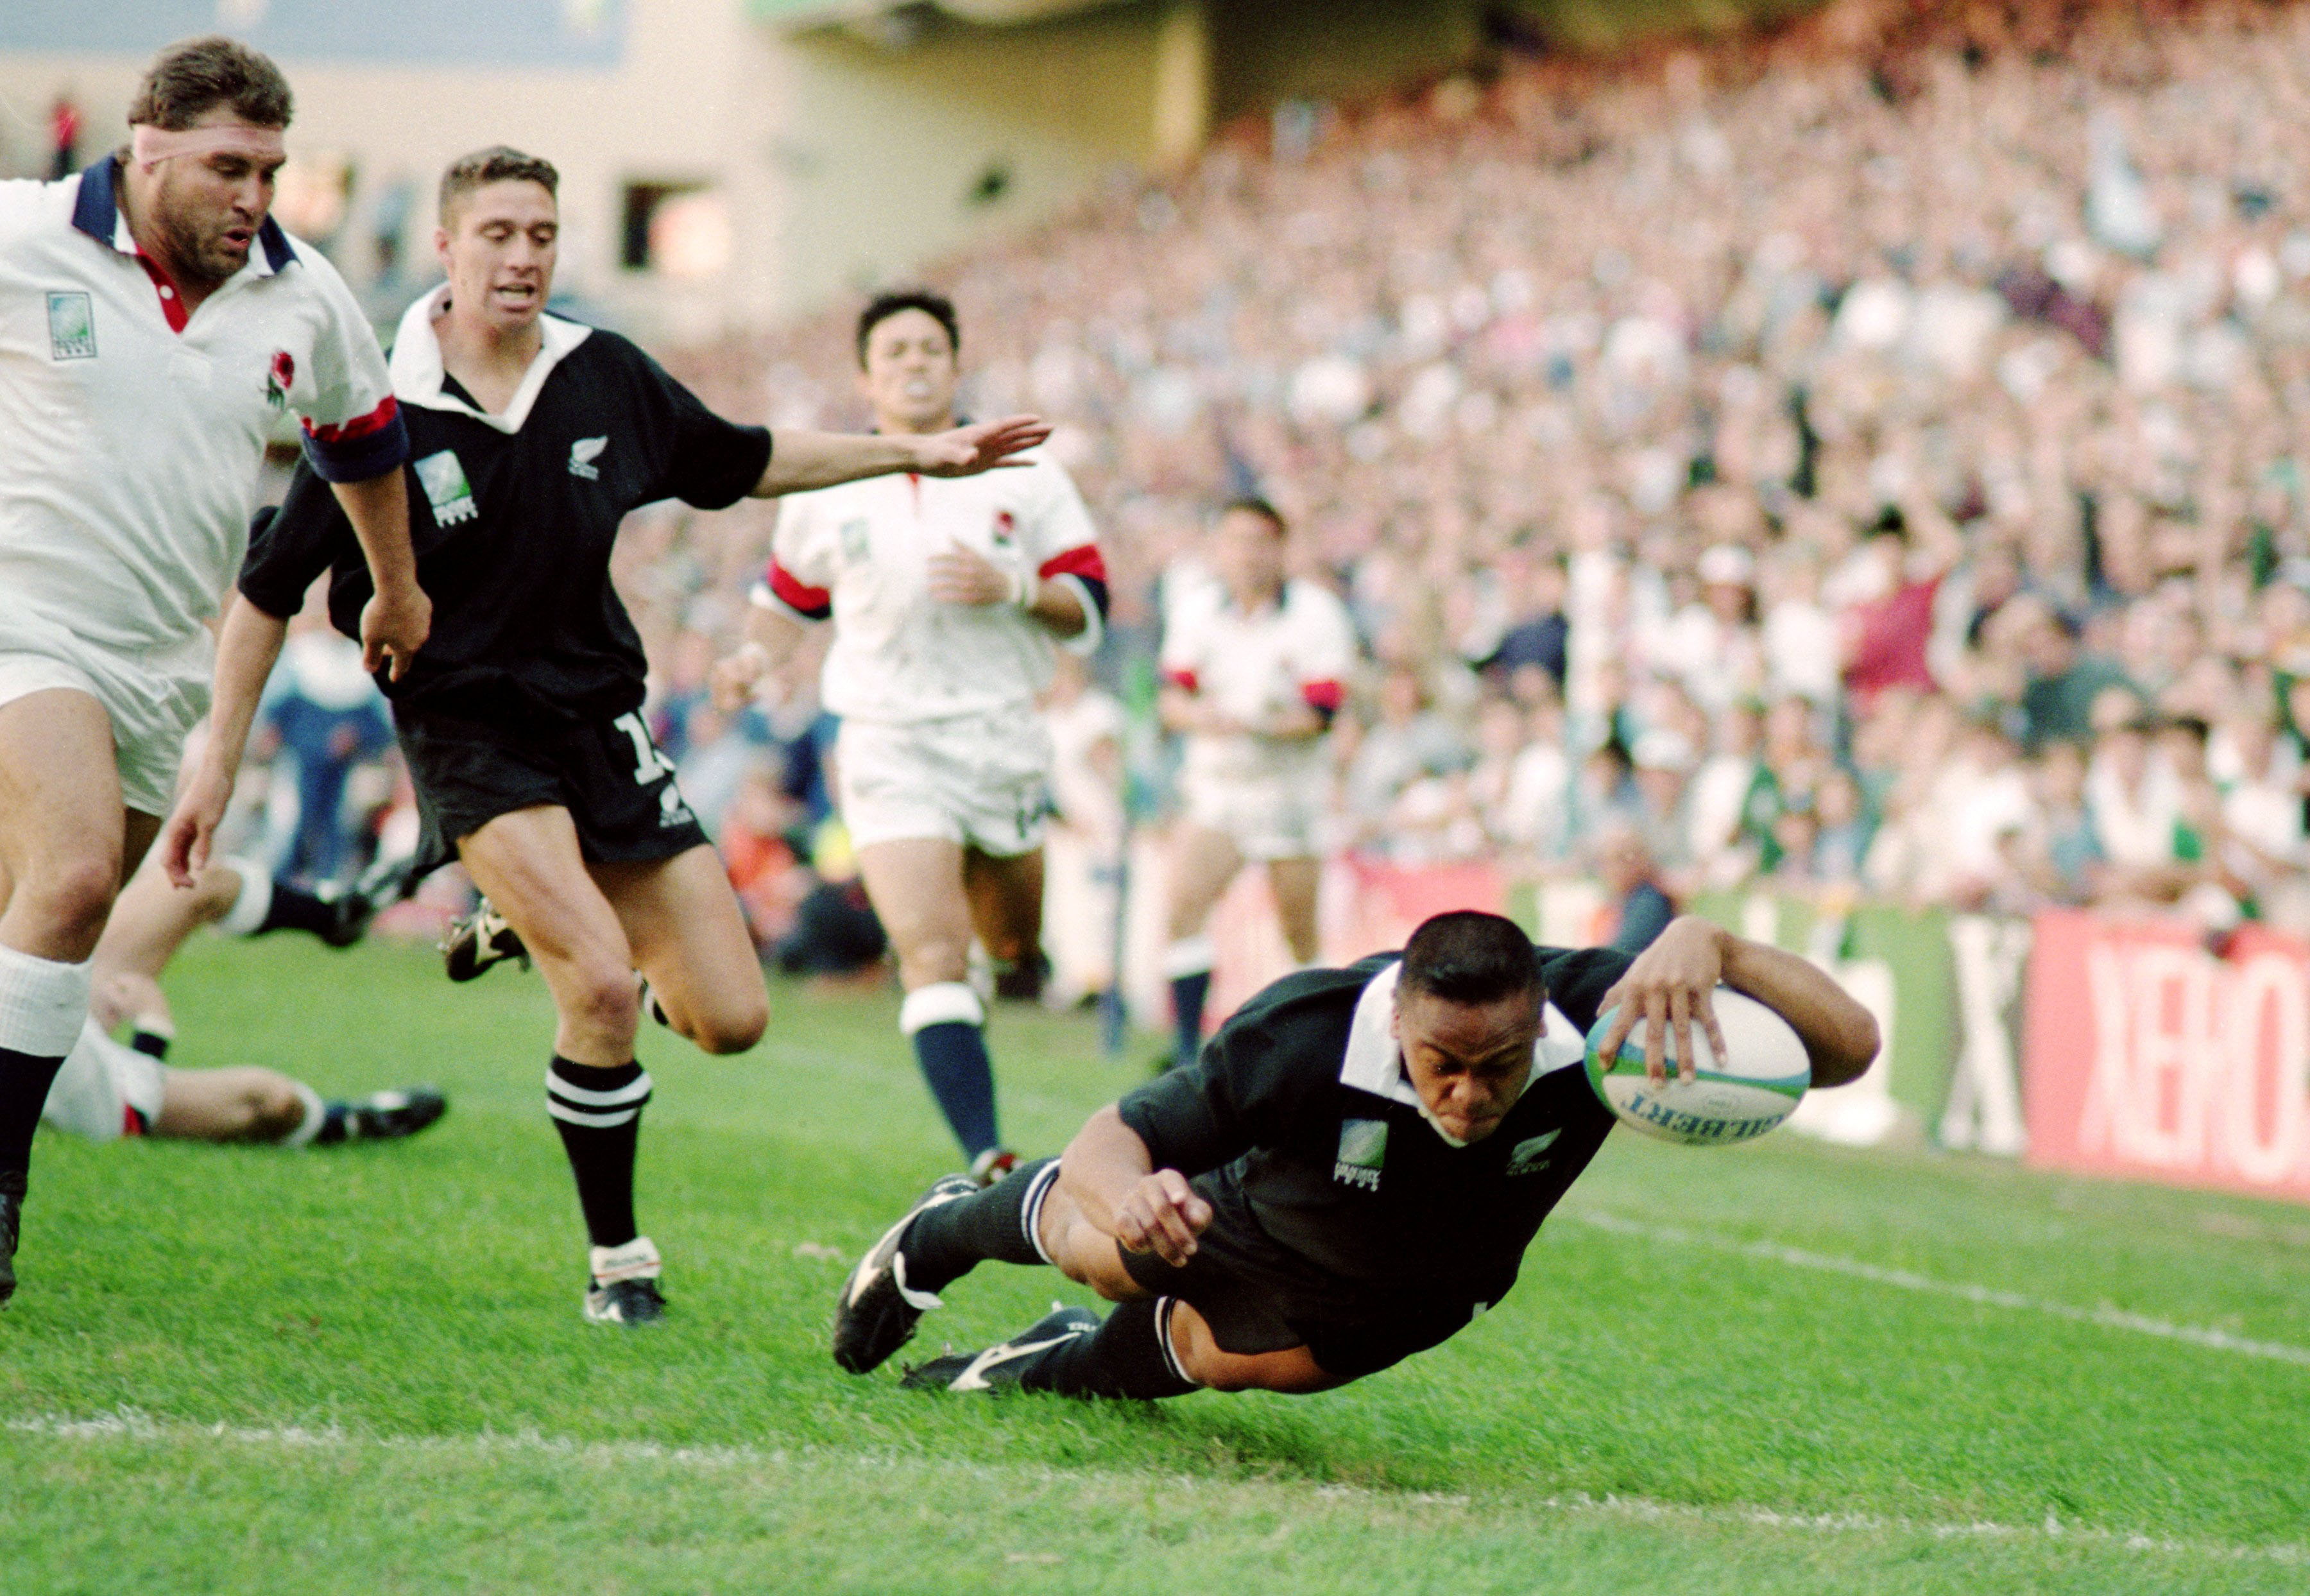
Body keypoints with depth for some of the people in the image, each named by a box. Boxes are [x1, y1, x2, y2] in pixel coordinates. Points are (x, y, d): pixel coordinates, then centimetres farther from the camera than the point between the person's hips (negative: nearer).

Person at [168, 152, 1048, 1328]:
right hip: (469, 730, -5)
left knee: (731, 1021, -1)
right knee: (603, 988, -26)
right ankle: (616, 1259, -7)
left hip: (602, 719, 5)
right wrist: (218, 762, -4)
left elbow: (744, 463, 18)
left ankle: (544, 924, 29)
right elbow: (269, 590, -3)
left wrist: (916, 453, 15)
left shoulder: (605, 379, 0)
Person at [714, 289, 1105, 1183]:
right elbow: (790, 596, 20)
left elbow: (1088, 611, 1)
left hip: (1002, 736, 2)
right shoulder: (824, 490, 4)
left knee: (1014, 949, 15)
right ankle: (987, 1160, -23)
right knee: (933, 956, -17)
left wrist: (1015, 588, -17)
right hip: (888, 743, -2)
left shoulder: (1024, 476, 2)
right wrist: (756, 655, 0)